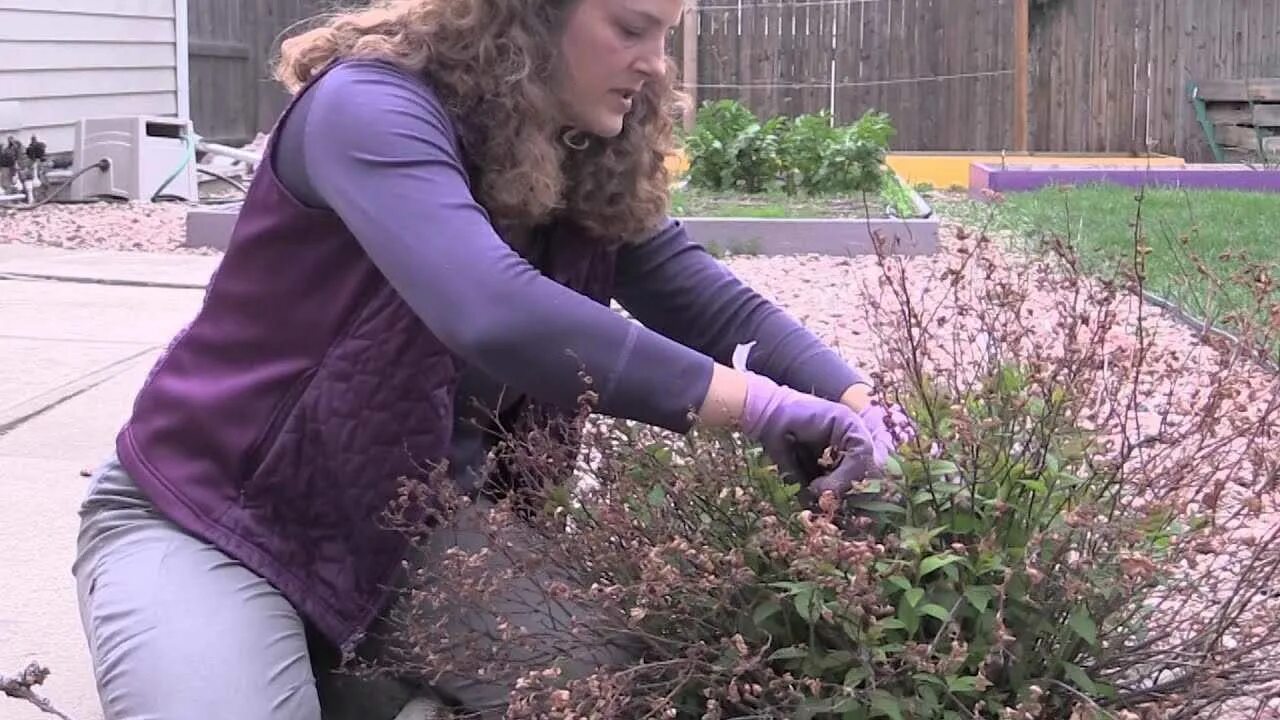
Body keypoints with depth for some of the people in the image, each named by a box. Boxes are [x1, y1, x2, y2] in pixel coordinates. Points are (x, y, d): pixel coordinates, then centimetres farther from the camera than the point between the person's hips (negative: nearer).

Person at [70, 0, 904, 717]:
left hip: (421, 535, 7)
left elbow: (719, 306, -2)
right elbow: (495, 315, -39)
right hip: (221, 516, -7)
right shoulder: (373, 108, -24)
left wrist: (859, 406, -20)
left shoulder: (594, 173, -1)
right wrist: (756, 404, -40)